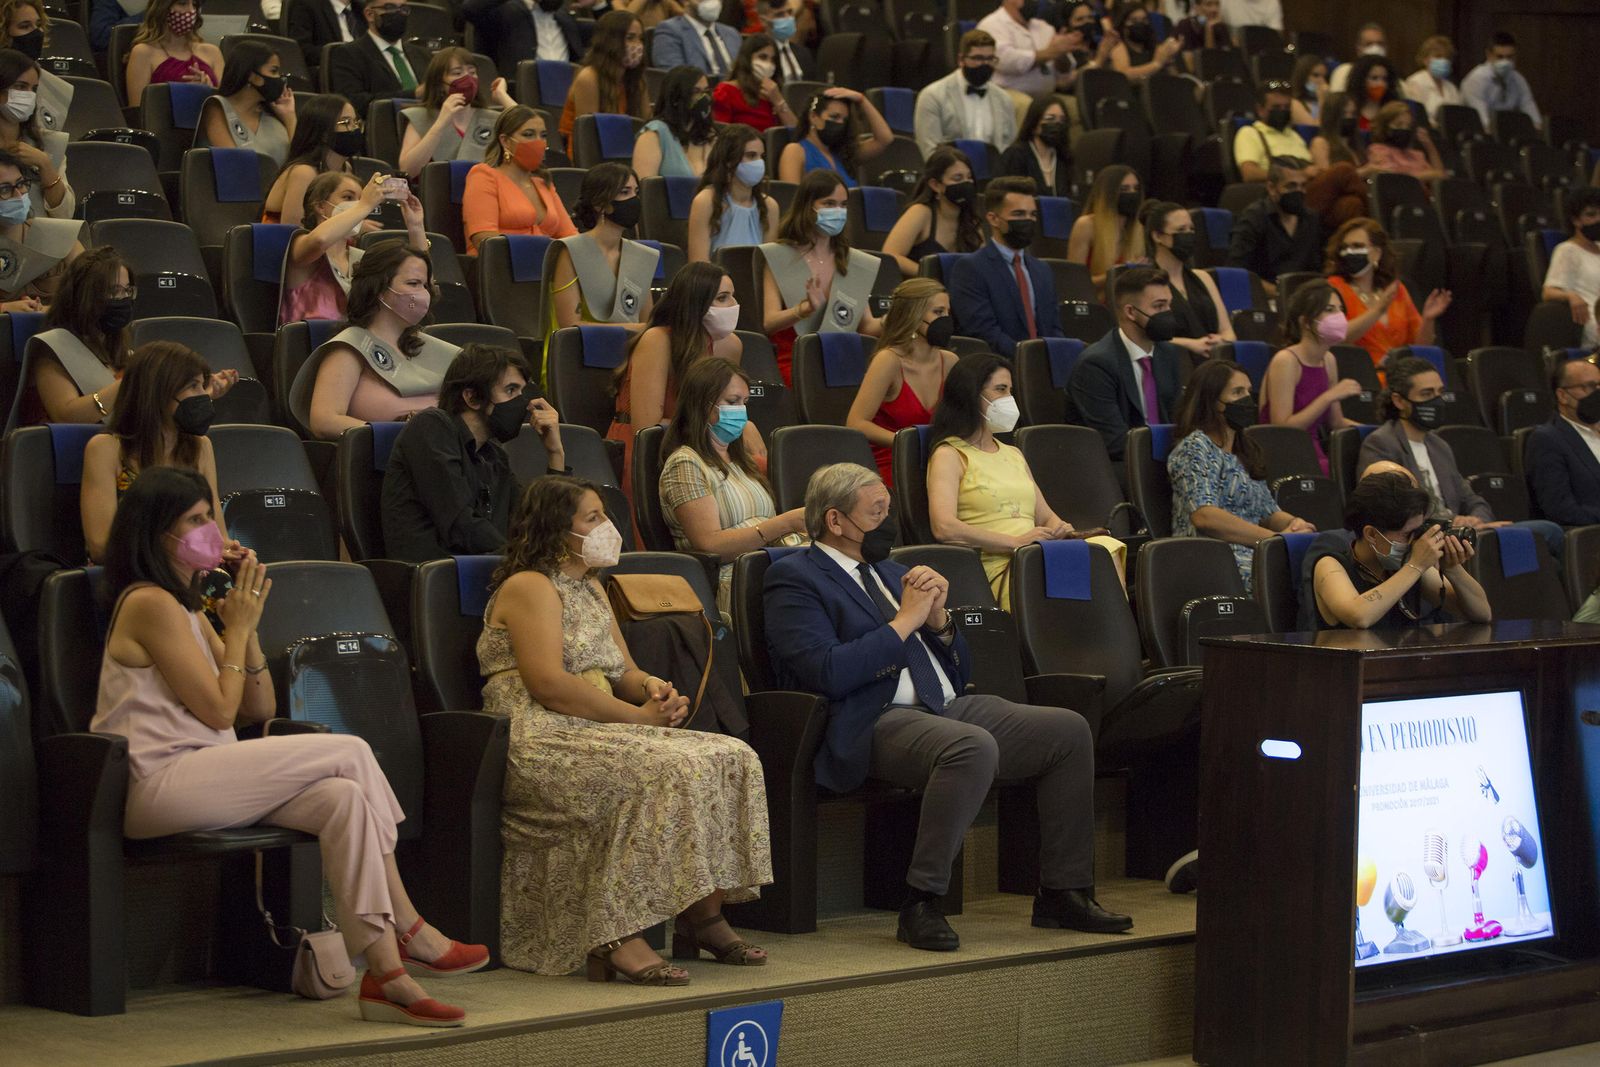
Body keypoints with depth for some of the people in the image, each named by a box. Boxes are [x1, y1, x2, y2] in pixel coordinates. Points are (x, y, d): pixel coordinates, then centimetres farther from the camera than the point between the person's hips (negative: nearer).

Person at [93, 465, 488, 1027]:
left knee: (341, 797, -15)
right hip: (161, 786, -9)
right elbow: (218, 710, -12)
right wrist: (237, 628, 0)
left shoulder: (184, 608, 22)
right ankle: (409, 930, -9)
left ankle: (385, 971, -22)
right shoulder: (150, 603, -9)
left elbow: (261, 708, 18)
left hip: (198, 781, 9)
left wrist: (246, 628, 6)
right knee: (351, 752, -15)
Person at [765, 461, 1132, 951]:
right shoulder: (794, 578, 2)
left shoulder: (892, 573, 25)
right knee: (974, 747, -37)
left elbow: (959, 673, 25)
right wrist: (905, 621, -9)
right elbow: (826, 672, -16)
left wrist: (938, 618, 5)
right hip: (875, 723, -8)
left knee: (1070, 730, -8)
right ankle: (920, 905, -29)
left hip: (947, 709, 8)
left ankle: (1063, 893, -1)